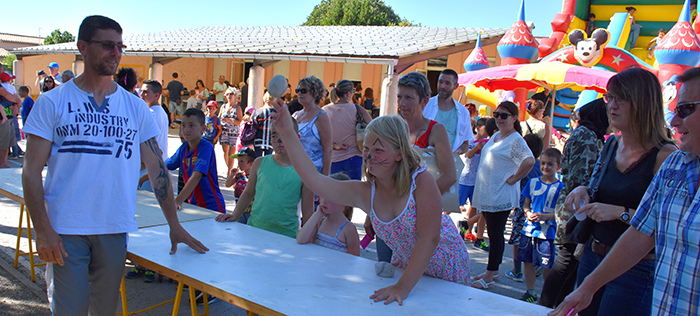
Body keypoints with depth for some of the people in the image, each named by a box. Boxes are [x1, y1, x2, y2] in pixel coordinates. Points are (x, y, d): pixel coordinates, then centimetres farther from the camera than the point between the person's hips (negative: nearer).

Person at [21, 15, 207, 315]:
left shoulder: (135, 107, 6)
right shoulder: (52, 102, 0)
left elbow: (157, 167, 6)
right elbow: (32, 170, -3)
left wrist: (174, 225, 3)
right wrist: (42, 229, -12)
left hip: (115, 229, 2)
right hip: (64, 231, -2)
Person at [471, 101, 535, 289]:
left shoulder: (516, 140, -14)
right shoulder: (495, 136, 13)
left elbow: (530, 161, -29)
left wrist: (513, 179, -20)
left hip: (500, 197, -9)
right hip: (486, 194, 9)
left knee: (496, 235, -1)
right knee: (493, 234, 16)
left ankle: (489, 278, 6)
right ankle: (493, 271, 26)